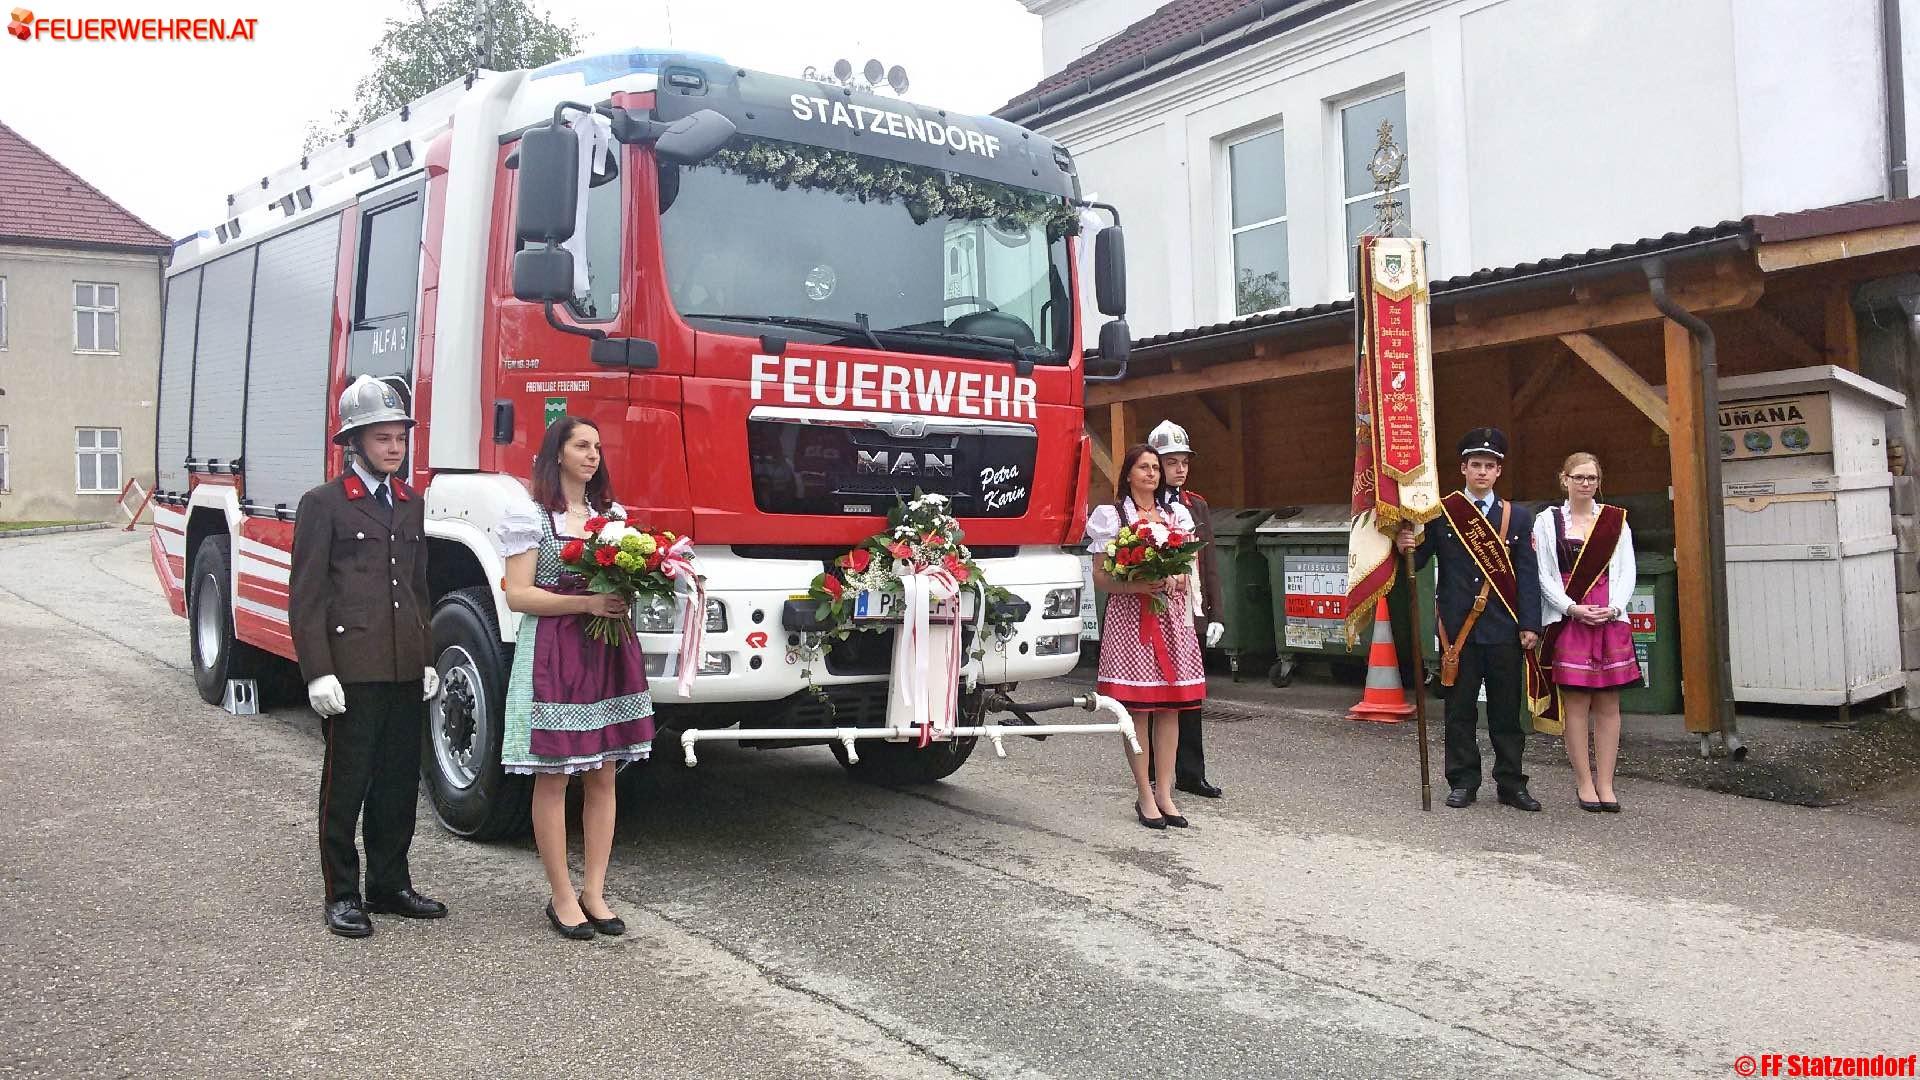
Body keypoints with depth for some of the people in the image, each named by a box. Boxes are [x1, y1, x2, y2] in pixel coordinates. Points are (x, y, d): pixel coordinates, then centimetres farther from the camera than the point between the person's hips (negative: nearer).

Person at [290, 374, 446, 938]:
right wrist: (318, 672, -13)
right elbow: (305, 596, -7)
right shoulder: (324, 503, -4)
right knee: (346, 784, 3)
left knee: (399, 781, 12)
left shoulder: (412, 504, 15)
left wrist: (428, 660, 13)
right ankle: (342, 894, 15)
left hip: (405, 670, 6)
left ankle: (390, 884, 25)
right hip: (352, 669, -6)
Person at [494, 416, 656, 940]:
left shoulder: (613, 514, 15)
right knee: (553, 776, 0)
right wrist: (586, 603, -19)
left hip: (610, 653, 5)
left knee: (602, 775, 6)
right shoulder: (530, 516, -2)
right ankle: (562, 897, 9)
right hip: (553, 655, -5)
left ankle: (594, 892, 14)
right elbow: (518, 595, -8)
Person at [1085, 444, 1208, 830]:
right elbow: (1100, 577, -3)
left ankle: (1164, 793, 10)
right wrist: (1136, 585, -19)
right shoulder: (1112, 517, 2)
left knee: (1170, 707, 3)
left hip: (1172, 617, 5)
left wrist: (1178, 579, -3)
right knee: (1137, 708, -4)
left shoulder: (1176, 515, 16)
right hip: (1130, 618, -4)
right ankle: (1145, 795, 3)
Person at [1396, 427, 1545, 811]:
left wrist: (1529, 626, -5)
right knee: (1460, 709, 5)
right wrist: (1407, 547, -18)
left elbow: (1528, 576, 3)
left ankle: (1511, 783, 17)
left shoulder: (1518, 518, 7)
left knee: (1507, 711, 7)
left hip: (1505, 630, 1)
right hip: (1458, 629, -1)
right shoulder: (1440, 513, 3)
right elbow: (1419, 560, 5)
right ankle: (1463, 783, 15)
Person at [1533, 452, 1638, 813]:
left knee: (1608, 705, 3)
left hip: (1610, 620, 2)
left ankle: (1605, 783, 9)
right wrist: (1573, 608, -12)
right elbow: (1544, 575, 1)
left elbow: (1626, 571, 6)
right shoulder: (1547, 521, 5)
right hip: (1568, 620, -2)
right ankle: (1584, 782, 6)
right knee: (1576, 705, -1)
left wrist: (1613, 608, -9)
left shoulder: (1616, 520, 9)